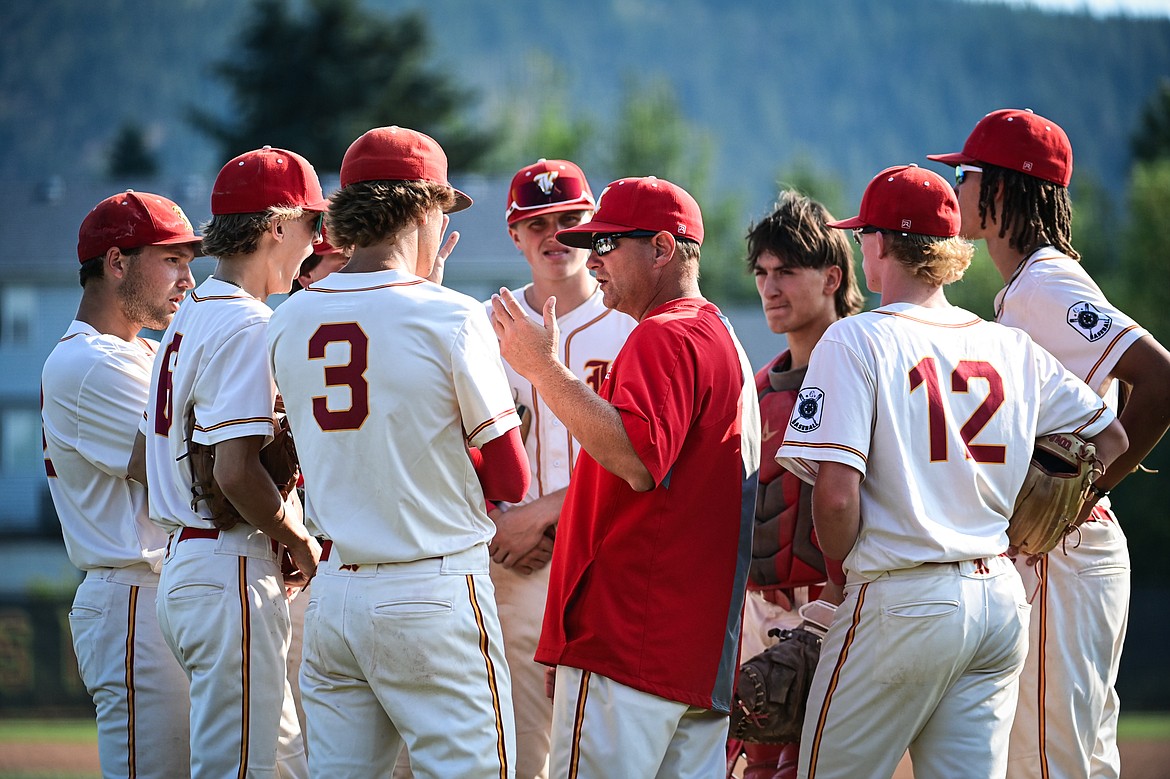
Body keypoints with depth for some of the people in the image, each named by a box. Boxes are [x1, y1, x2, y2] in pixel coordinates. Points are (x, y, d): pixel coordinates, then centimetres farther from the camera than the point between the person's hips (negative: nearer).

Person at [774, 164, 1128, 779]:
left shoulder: (856, 341, -8)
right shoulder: (1013, 347, 9)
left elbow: (836, 493, -17)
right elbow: (1110, 440, 17)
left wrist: (844, 568, 0)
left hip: (902, 604, -6)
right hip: (1003, 599, 6)